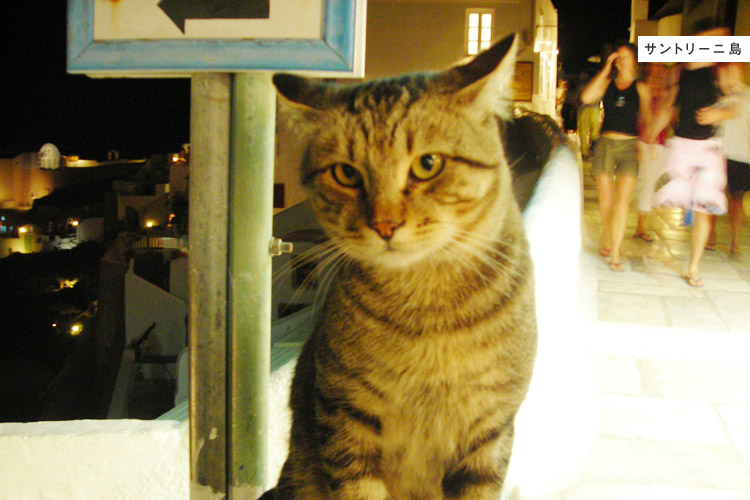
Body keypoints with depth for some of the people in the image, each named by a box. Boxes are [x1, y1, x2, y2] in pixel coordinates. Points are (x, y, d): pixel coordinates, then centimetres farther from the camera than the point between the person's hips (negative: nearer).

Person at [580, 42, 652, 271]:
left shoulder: (641, 88, 8)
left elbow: (647, 118, 6)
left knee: (623, 199, -10)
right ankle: (607, 240, 28)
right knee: (605, 198, 5)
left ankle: (615, 254, -10)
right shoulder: (606, 83, 9)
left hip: (630, 146, -1)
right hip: (606, 143, 1)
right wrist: (605, 70, -5)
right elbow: (586, 97, -9)